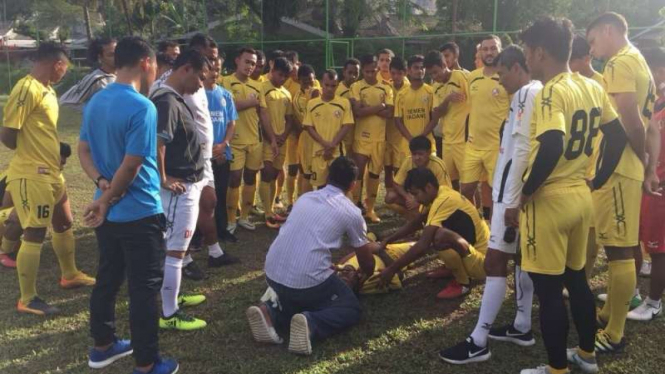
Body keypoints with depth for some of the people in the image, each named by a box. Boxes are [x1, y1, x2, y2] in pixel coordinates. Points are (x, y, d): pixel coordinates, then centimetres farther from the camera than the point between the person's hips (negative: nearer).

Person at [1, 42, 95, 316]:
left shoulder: (46, 89, 12)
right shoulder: (27, 90, -19)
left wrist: (48, 154, 7)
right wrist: (29, 155, -4)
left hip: (50, 172, 10)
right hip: (31, 176, -10)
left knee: (64, 223, 22)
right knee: (34, 235, -2)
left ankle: (70, 276, 40)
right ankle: (27, 300, 10)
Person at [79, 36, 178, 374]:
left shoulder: (95, 102, 6)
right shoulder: (142, 107, -20)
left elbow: (84, 151, 10)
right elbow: (131, 166, -21)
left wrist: (102, 184, -4)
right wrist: (106, 200, -9)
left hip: (108, 213, 8)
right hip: (139, 215, -8)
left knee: (107, 279, 20)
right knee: (144, 290, 2)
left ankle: (102, 346, 35)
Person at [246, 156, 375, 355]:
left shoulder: (305, 197, 18)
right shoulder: (351, 212, 5)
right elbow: (367, 262, 16)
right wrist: (365, 277, 40)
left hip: (272, 273, 5)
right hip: (307, 279, -5)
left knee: (298, 297, 34)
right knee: (351, 307, 16)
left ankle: (271, 315, 3)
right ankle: (310, 325, -12)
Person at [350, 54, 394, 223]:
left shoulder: (386, 89, 5)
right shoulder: (356, 87, -2)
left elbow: (389, 113, -6)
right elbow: (357, 111, -15)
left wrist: (367, 108, -13)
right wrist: (379, 107, -12)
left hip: (379, 138, 3)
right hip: (361, 137, -3)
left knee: (374, 174, 9)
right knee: (358, 173, -2)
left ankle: (370, 209, 19)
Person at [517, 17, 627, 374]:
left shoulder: (551, 92, -18)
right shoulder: (592, 87, 8)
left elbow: (552, 146, -33)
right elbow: (618, 136, 14)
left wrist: (527, 189, -21)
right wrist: (598, 181, 18)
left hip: (548, 200, -9)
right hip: (581, 196, 9)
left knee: (548, 289, 3)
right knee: (576, 278, 22)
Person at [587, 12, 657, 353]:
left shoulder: (619, 64, -12)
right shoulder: (638, 62, 19)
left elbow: (631, 120, -22)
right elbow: (638, 119, 16)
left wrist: (642, 157, -9)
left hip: (615, 168, -10)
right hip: (626, 167, 10)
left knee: (618, 250, -5)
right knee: (622, 247, 17)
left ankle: (614, 335, 4)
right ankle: (609, 314, 30)